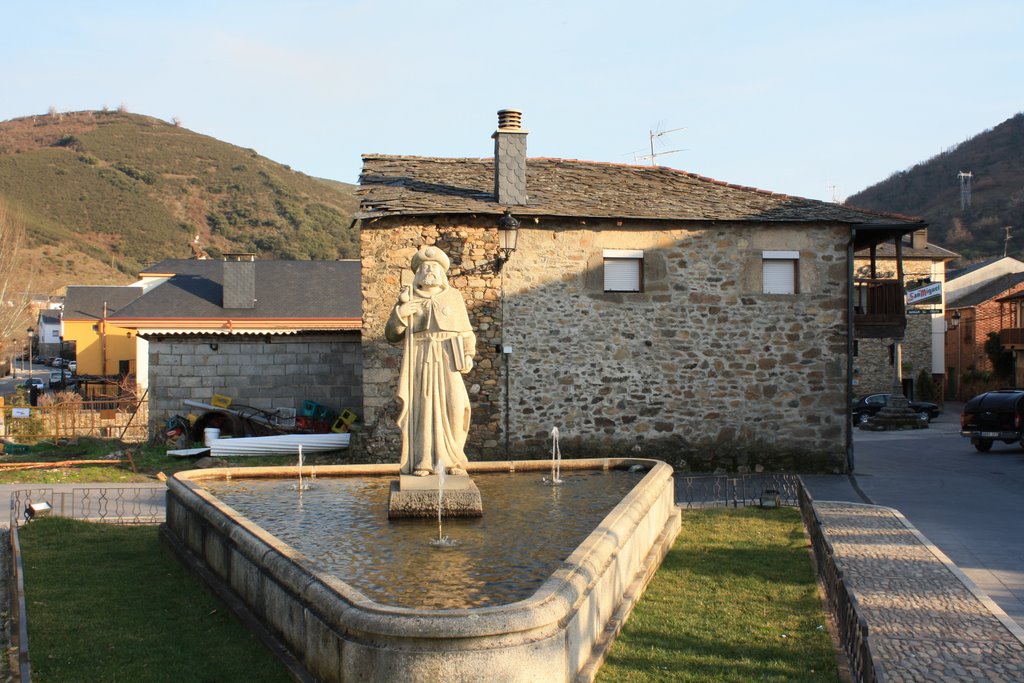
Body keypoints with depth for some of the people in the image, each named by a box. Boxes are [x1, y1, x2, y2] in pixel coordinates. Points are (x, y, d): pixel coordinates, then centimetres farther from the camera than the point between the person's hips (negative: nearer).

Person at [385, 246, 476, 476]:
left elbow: (465, 331, 12)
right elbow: (392, 335, 9)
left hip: (448, 361, 0)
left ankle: (452, 460, -4)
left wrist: (468, 355, -4)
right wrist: (399, 315, -9)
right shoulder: (407, 298, 12)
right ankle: (422, 462, -6)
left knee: (454, 406, -12)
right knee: (421, 407, -9)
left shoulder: (453, 296, 14)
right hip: (419, 361, 0)